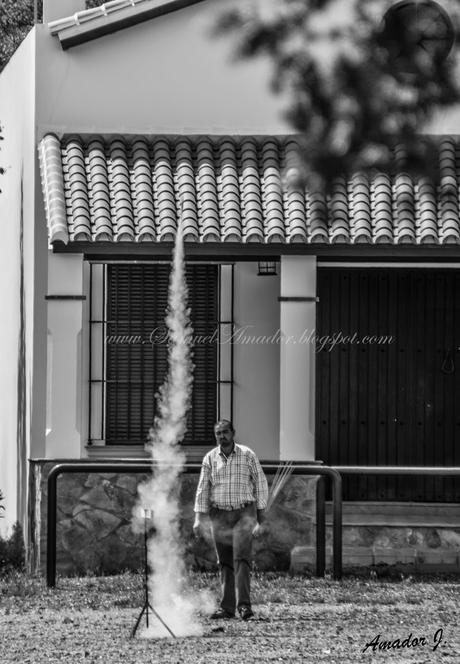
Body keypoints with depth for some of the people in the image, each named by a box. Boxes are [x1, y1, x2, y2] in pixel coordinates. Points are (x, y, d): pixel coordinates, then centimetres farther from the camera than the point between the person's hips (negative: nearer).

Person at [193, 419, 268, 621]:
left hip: (244, 513, -3)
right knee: (225, 563, 4)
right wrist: (199, 519, 2)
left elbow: (260, 484, 4)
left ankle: (244, 604, -19)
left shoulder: (247, 455, 0)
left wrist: (260, 516, 1)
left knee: (241, 559, -14)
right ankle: (227, 607, 7)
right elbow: (203, 489, 8)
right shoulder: (210, 458, 5)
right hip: (219, 514, 3)